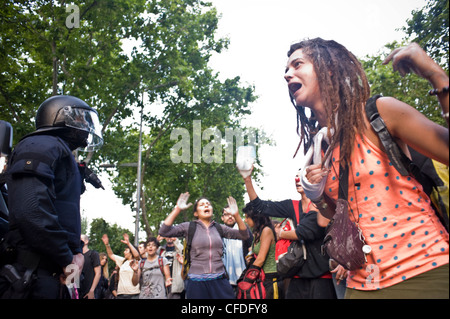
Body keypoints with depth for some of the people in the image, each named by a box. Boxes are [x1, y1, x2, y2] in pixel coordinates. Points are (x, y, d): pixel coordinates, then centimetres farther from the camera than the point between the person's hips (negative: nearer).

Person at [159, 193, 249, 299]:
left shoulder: (219, 228, 9)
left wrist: (236, 215, -9)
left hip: (219, 281, 2)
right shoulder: (189, 227, 2)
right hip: (197, 282, -2)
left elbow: (244, 235, 5)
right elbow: (163, 232, -7)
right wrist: (177, 209, -13)